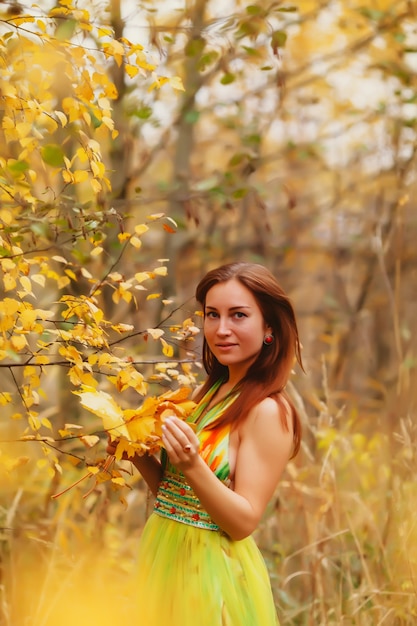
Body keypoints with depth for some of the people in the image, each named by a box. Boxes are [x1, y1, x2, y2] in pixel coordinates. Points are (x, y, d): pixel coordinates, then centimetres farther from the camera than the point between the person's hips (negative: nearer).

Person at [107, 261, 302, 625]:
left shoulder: (268, 411, -17)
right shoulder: (212, 393, 6)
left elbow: (244, 522, -20)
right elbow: (175, 490, 11)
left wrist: (193, 466, -32)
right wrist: (138, 455, -5)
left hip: (213, 572, -7)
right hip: (166, 557, 7)